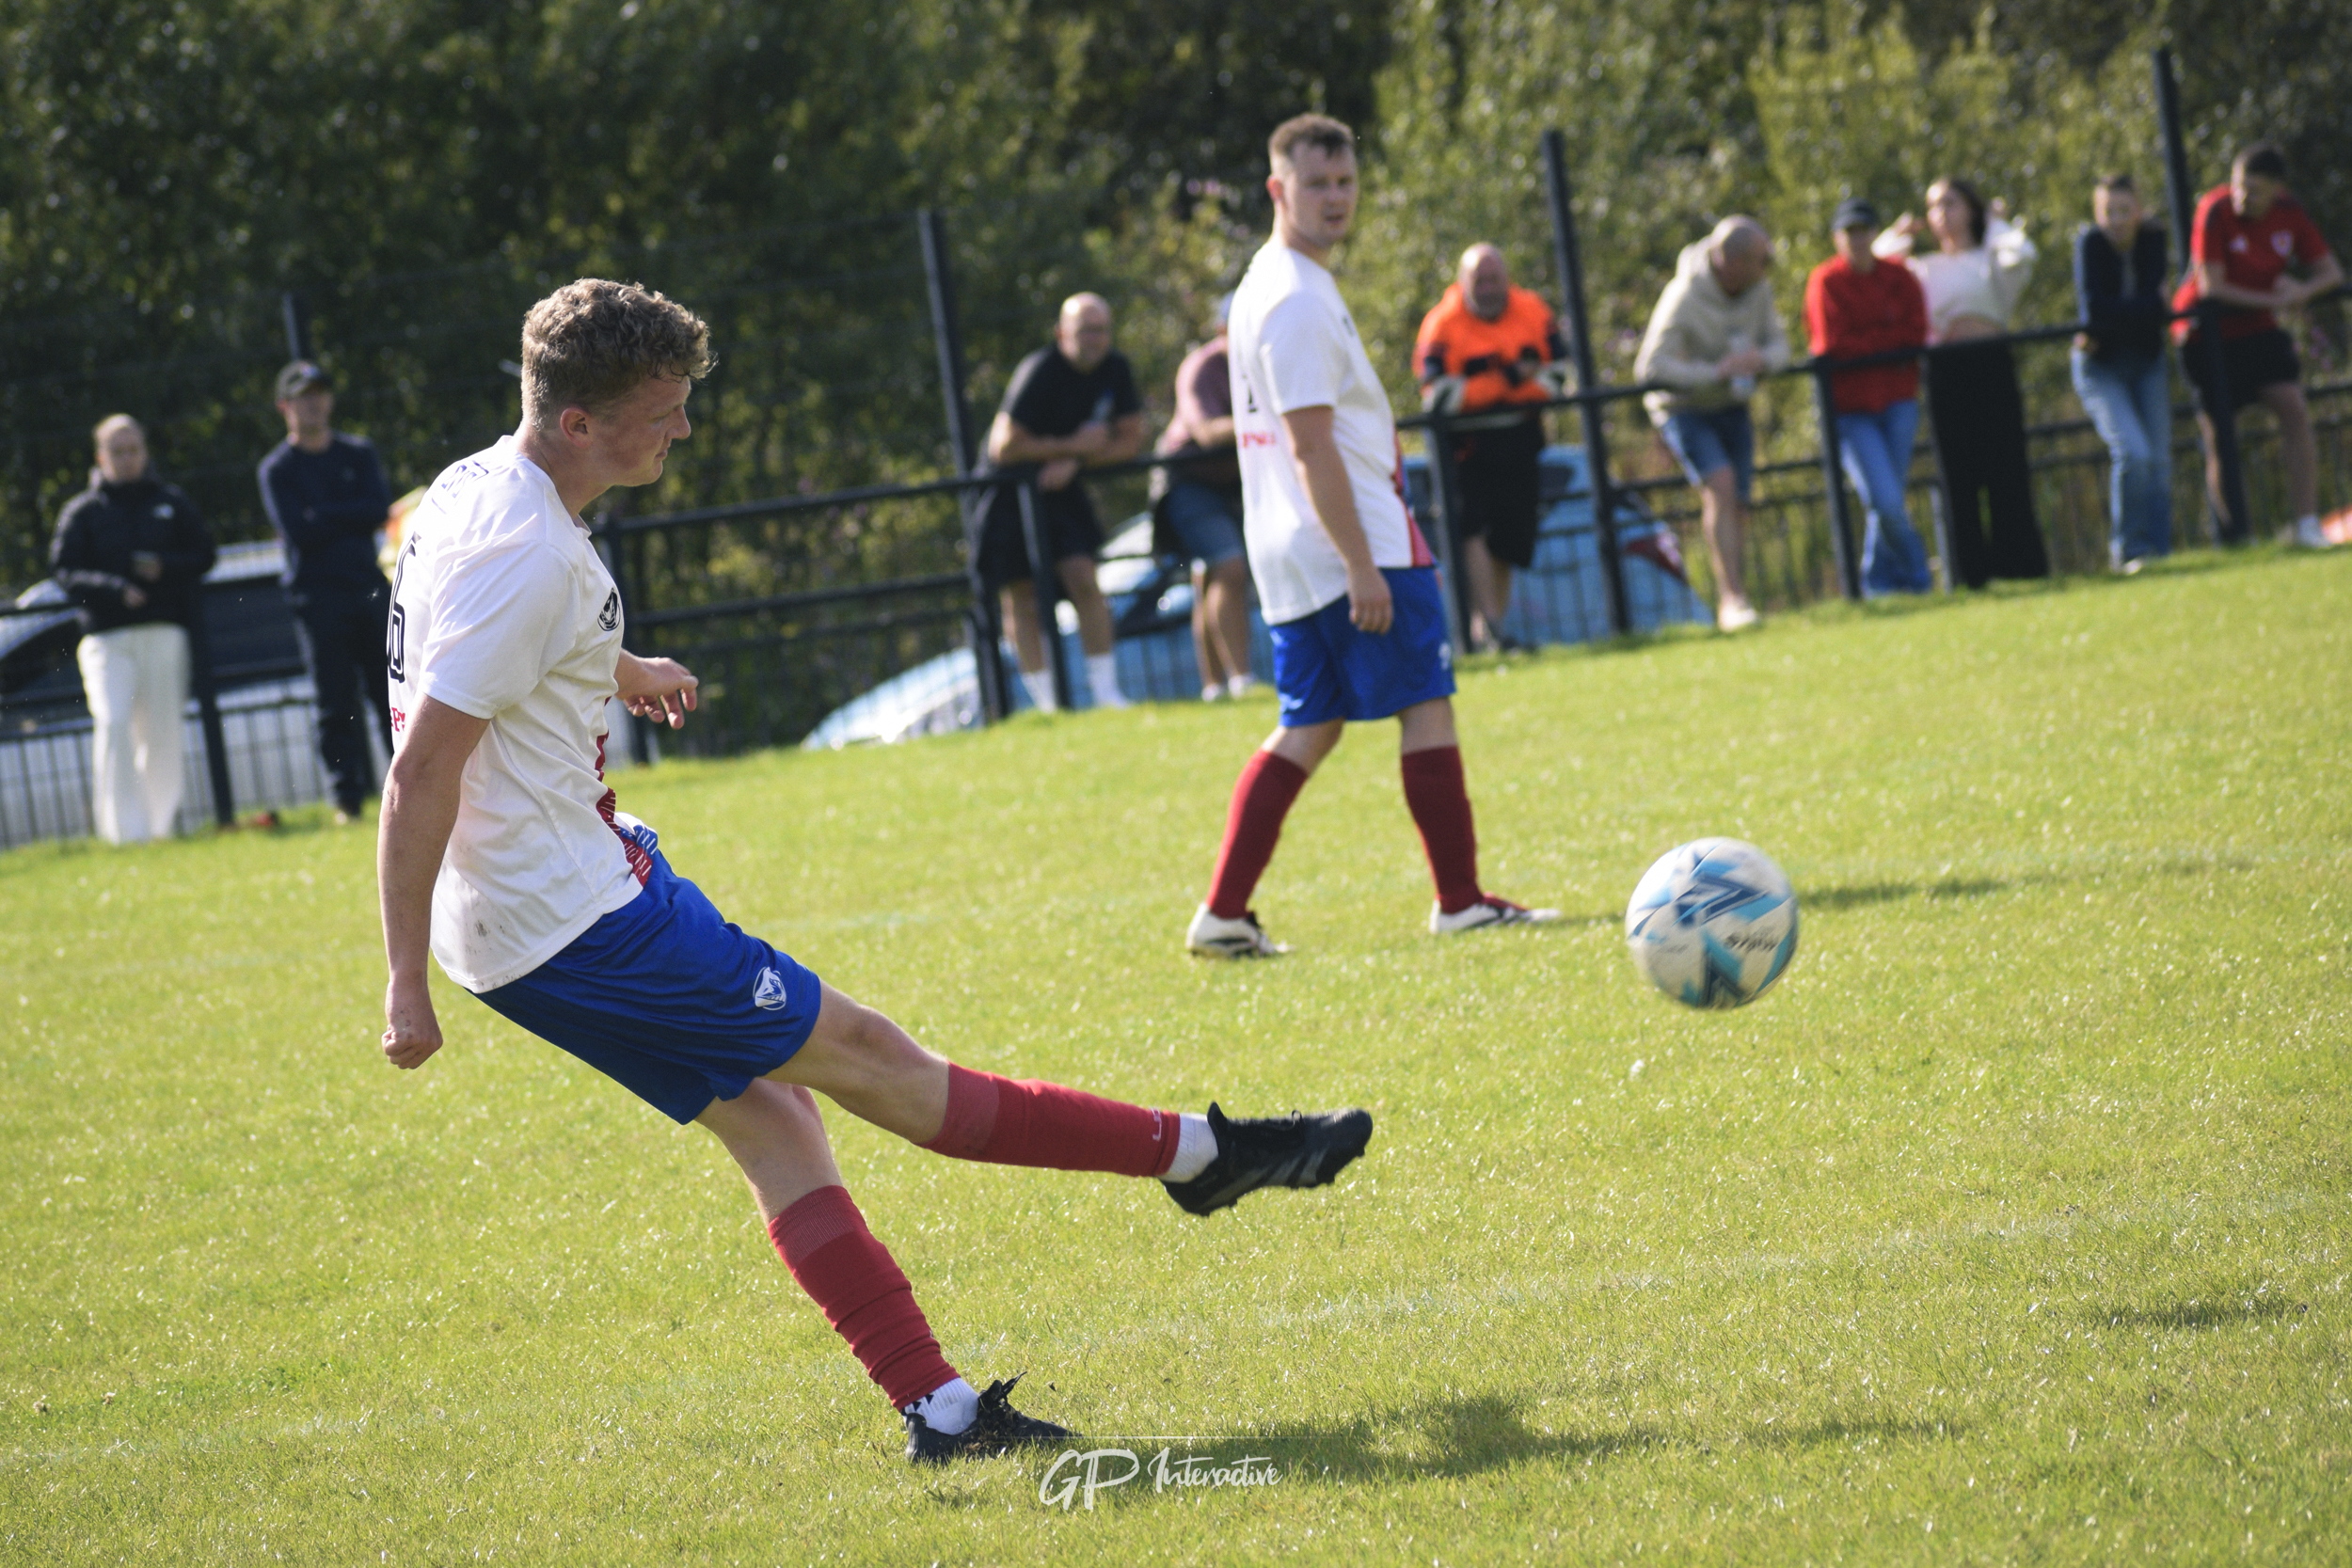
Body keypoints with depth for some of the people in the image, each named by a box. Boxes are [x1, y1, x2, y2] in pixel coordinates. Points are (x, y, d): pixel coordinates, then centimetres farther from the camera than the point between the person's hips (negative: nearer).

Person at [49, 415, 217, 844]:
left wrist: (166, 568, -10)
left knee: (163, 730, 3)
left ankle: (162, 821, 17)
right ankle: (125, 824, -18)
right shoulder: (82, 512, 7)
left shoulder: (171, 503, 14)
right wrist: (114, 590, -16)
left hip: (165, 634, 2)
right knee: (113, 724, -18)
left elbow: (203, 553, 11)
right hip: (108, 637, -2)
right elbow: (64, 571, -1)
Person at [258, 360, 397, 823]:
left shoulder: (359, 453, 12)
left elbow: (380, 509, -2)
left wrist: (326, 516, -8)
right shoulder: (276, 469, 3)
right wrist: (351, 516, -5)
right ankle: (348, 797, 1)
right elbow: (296, 530, -10)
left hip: (370, 585, 3)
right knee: (338, 703, -3)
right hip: (318, 593, -3)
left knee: (391, 692, 2)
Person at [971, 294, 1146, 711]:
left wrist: (1074, 461, -16)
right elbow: (1005, 447, -25)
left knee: (1083, 579, -10)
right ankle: (1045, 698, 4)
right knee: (1022, 598, -2)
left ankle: (1106, 688, -7)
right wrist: (1074, 445, -18)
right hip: (1010, 492, -4)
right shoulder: (1040, 374, -23)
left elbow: (1130, 440, 0)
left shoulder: (1115, 370, -4)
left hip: (1060, 488, 4)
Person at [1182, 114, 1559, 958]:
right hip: (1353, 543, -10)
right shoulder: (1295, 300, -16)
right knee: (1427, 707, -1)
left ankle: (1223, 914, 3)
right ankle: (1461, 901, 3)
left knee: (1308, 727, 10)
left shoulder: (1266, 286, 17)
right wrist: (1361, 565, -23)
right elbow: (1311, 447, -21)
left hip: (1293, 559, 10)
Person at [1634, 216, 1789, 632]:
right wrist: (1716, 371, -35)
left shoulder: (1757, 290, -5)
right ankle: (1732, 598, -29)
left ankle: (1731, 609, 14)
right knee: (1720, 484, -26)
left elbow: (1778, 343, 5)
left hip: (1732, 410, 6)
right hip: (1684, 409, -6)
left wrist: (1761, 358, -21)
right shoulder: (1684, 298, -26)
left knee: (1737, 506, 3)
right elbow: (1650, 366, -30)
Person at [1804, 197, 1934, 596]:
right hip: (1851, 409, -3)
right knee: (1886, 501, -13)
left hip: (1897, 402, 3)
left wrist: (1863, 344, -9)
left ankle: (1881, 580, 19)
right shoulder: (1825, 282, -4)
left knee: (1890, 501, 0)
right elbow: (1831, 346, -12)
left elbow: (1916, 334, -3)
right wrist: (1888, 340, -5)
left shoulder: (1899, 278, 6)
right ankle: (1917, 578, 6)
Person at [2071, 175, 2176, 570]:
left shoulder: (2153, 238, -8)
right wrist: (2153, 305, -22)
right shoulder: (2091, 243, -16)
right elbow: (2093, 310, -25)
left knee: (2158, 460, -1)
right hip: (2100, 368, -4)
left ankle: (2158, 549, 9)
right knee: (2132, 453, -18)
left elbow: (2153, 302, -17)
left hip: (2147, 362, 4)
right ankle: (2128, 548, -5)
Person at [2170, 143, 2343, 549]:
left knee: (2295, 411, -13)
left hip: (2258, 330, 4)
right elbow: (2211, 288, -22)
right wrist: (2275, 300, -22)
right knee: (2218, 439, -5)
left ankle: (2307, 525, -14)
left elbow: (2331, 272, 1)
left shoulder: (2290, 214, -6)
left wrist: (2302, 291, -22)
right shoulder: (2215, 212, -20)